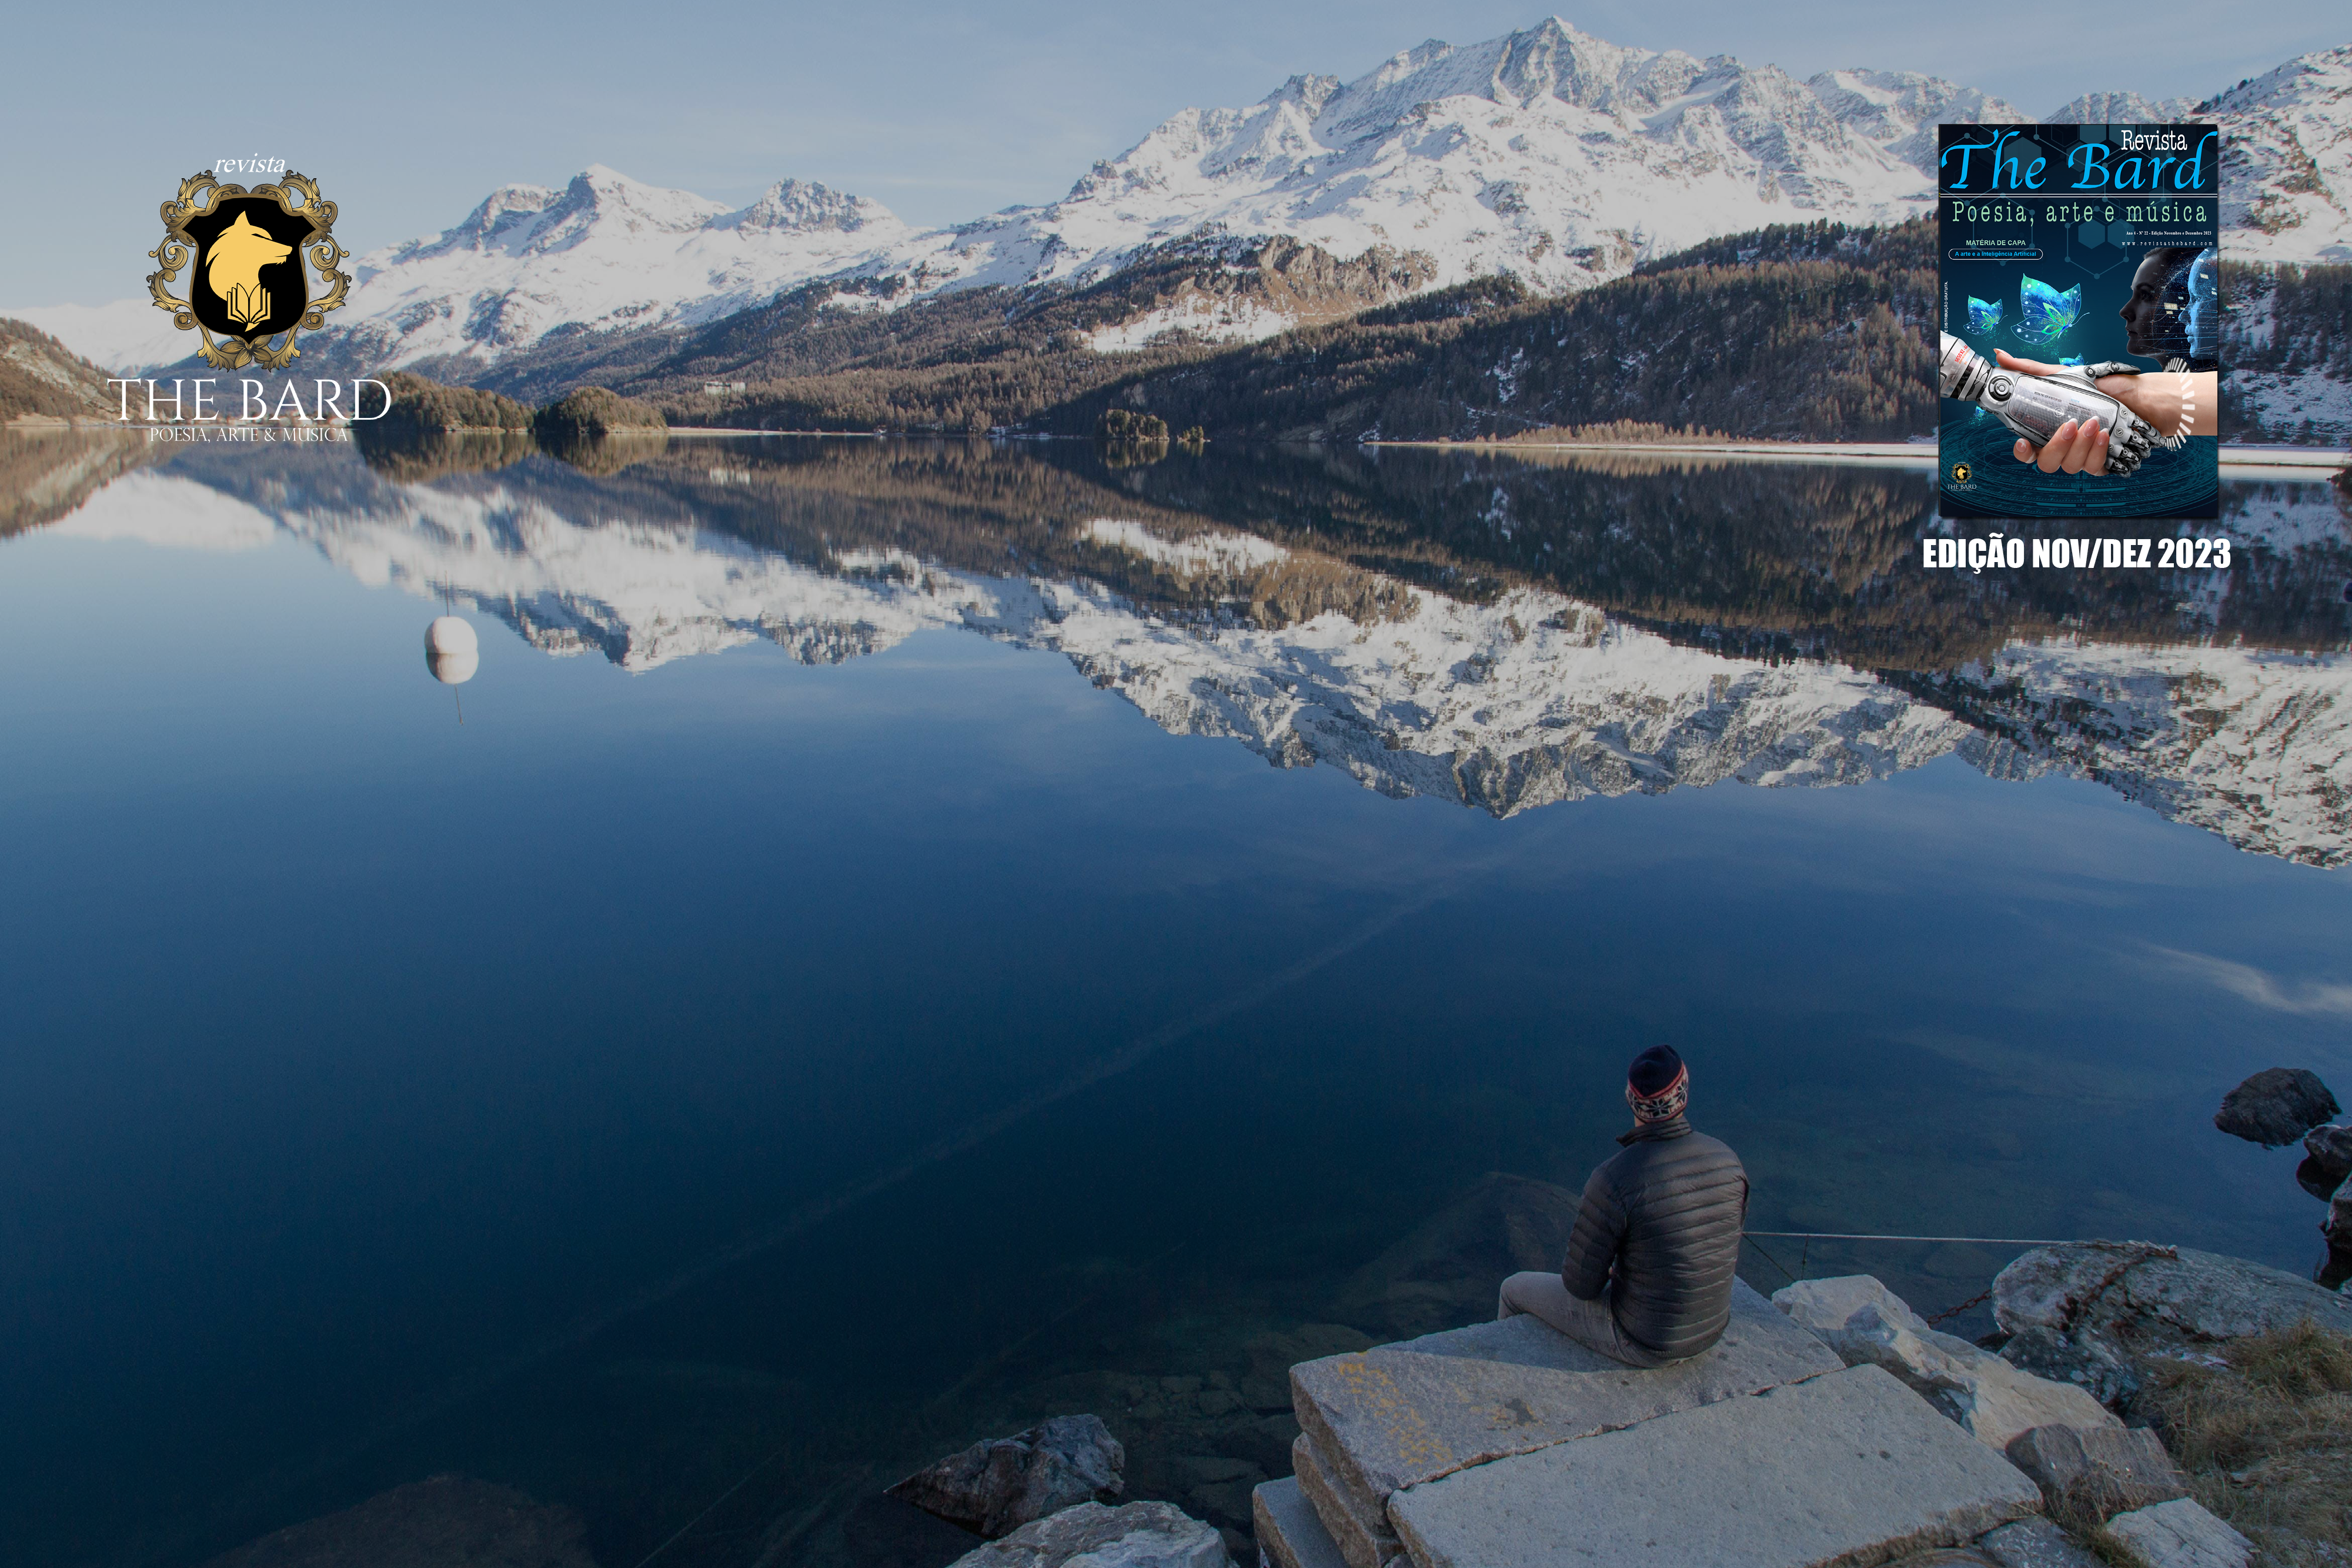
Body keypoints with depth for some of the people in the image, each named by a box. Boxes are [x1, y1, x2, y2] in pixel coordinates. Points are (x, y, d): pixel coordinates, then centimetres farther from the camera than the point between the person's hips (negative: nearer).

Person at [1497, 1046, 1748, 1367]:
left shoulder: (1613, 1180, -32)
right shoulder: (1727, 1160, -12)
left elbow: (1582, 1282, -21)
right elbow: (1726, 1258, 4)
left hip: (1643, 1342, -6)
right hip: (1711, 1329, 6)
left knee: (1516, 1290, 18)